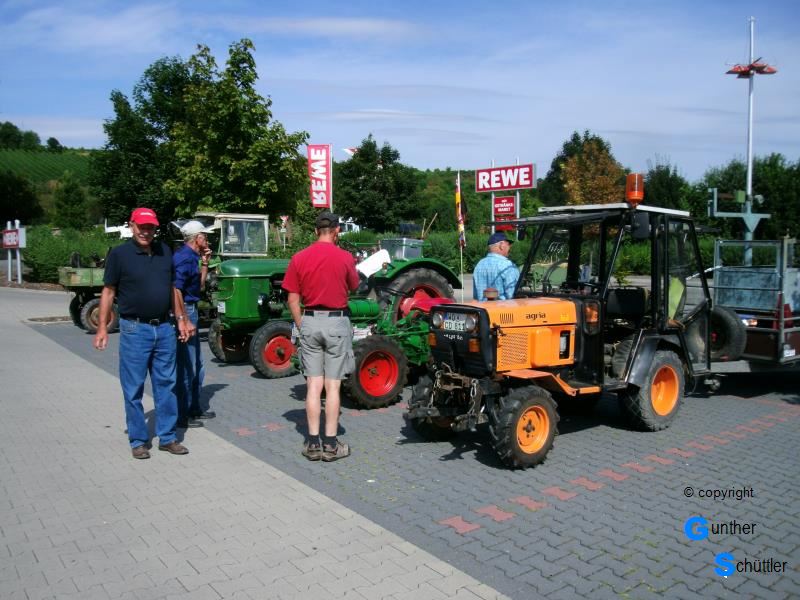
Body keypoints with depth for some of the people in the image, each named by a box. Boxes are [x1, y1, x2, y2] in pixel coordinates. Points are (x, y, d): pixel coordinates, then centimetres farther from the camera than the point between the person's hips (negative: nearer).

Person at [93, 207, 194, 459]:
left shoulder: (164, 251, 8)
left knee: (166, 385, 9)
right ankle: (138, 441, 18)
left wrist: (182, 319, 12)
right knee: (134, 389, 5)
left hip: (164, 328, 4)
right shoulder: (119, 254, -5)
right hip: (135, 329, -4)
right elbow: (108, 292, -3)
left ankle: (168, 437, 19)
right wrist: (102, 328, -8)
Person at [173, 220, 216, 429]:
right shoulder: (184, 257, -16)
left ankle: (194, 408, 31)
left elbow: (199, 286, 20)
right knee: (186, 367, -3)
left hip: (190, 310, 11)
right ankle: (180, 415, 6)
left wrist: (204, 263, 13)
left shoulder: (192, 257, 14)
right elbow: (176, 290, -24)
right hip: (184, 311, -11)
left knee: (196, 365, 19)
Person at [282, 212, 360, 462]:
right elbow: (353, 287, 10)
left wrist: (302, 327, 10)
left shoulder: (299, 258, -1)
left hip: (309, 321, 2)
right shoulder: (345, 257, -7)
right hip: (336, 322, -2)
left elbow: (293, 301, 1)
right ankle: (331, 445, 8)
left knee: (313, 386, 7)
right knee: (333, 386, 3)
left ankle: (312, 443, 11)